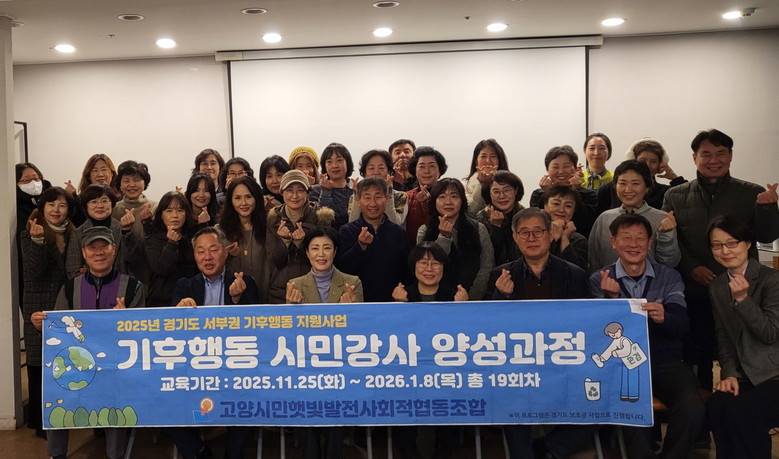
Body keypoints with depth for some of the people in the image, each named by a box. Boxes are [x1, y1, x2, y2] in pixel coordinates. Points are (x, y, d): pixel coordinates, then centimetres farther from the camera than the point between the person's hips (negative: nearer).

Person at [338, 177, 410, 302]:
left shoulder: (398, 233, 2)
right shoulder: (347, 231, -2)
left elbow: (407, 272, 8)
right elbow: (342, 268, -13)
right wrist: (361, 246, -25)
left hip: (392, 300, 2)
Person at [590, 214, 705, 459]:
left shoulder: (670, 278, 8)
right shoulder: (599, 280, 4)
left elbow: (683, 326, -4)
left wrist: (663, 318, -28)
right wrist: (611, 299, -23)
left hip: (666, 362, 2)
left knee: (693, 409, -25)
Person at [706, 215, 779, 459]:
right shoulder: (716, 286, 9)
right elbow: (724, 338, 10)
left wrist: (743, 299, -23)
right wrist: (729, 374, -4)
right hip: (746, 376, 5)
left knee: (740, 410, -30)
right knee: (716, 406, -25)